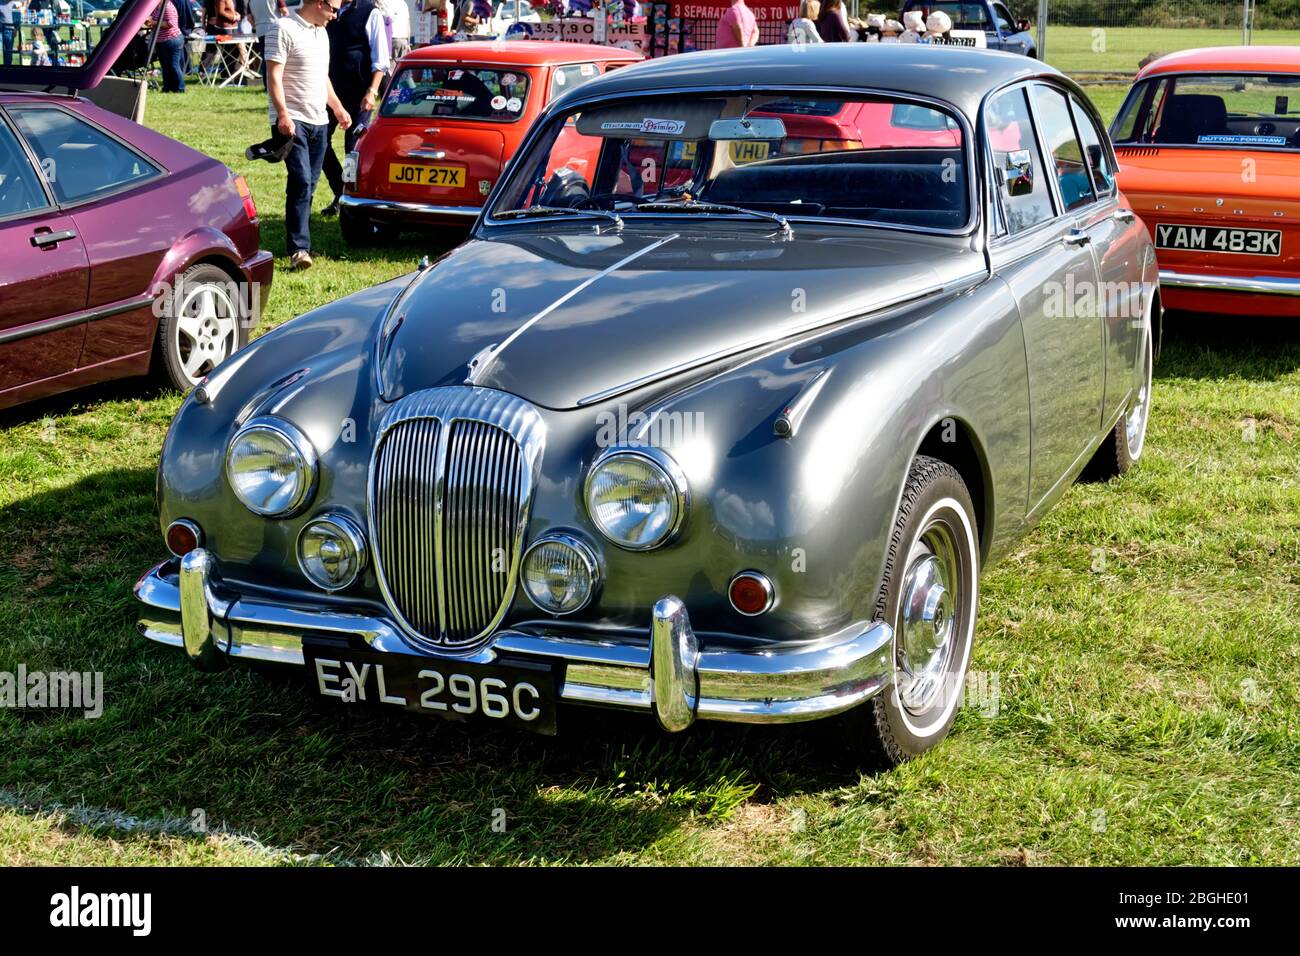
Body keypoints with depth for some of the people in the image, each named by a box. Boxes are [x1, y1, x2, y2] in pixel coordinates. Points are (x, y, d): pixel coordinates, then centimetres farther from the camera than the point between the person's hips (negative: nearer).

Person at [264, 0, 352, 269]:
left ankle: (299, 239, 18)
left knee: (309, 184, 10)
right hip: (292, 121, -8)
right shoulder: (284, 29, -9)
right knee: (301, 181, -16)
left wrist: (337, 108, 27)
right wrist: (283, 114, -23)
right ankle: (298, 248, -18)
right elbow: (274, 76, -15)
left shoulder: (321, 32, 17)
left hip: (319, 121, 8)